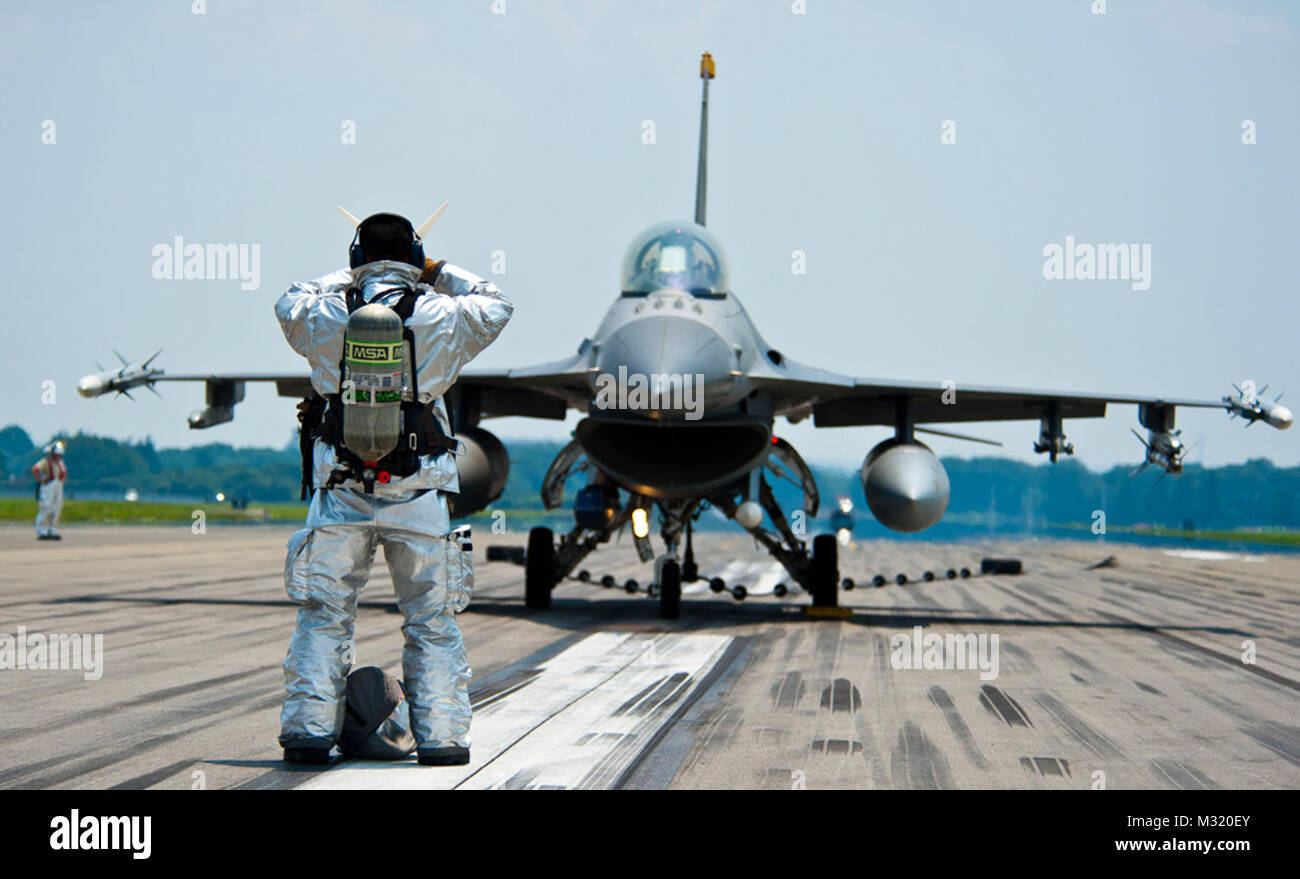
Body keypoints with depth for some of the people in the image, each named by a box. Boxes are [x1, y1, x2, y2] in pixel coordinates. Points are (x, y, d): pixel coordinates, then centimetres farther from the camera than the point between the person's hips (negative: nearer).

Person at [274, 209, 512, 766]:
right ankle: (440, 735, 6)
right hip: (417, 490, -1)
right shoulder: (441, 318, -1)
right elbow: (495, 307, 20)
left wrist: (349, 278, 37)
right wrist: (442, 275, 32)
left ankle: (308, 730, 3)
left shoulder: (325, 316, 3)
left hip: (340, 489, 1)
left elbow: (289, 305, 27)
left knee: (324, 615, 7)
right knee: (432, 619, 7)